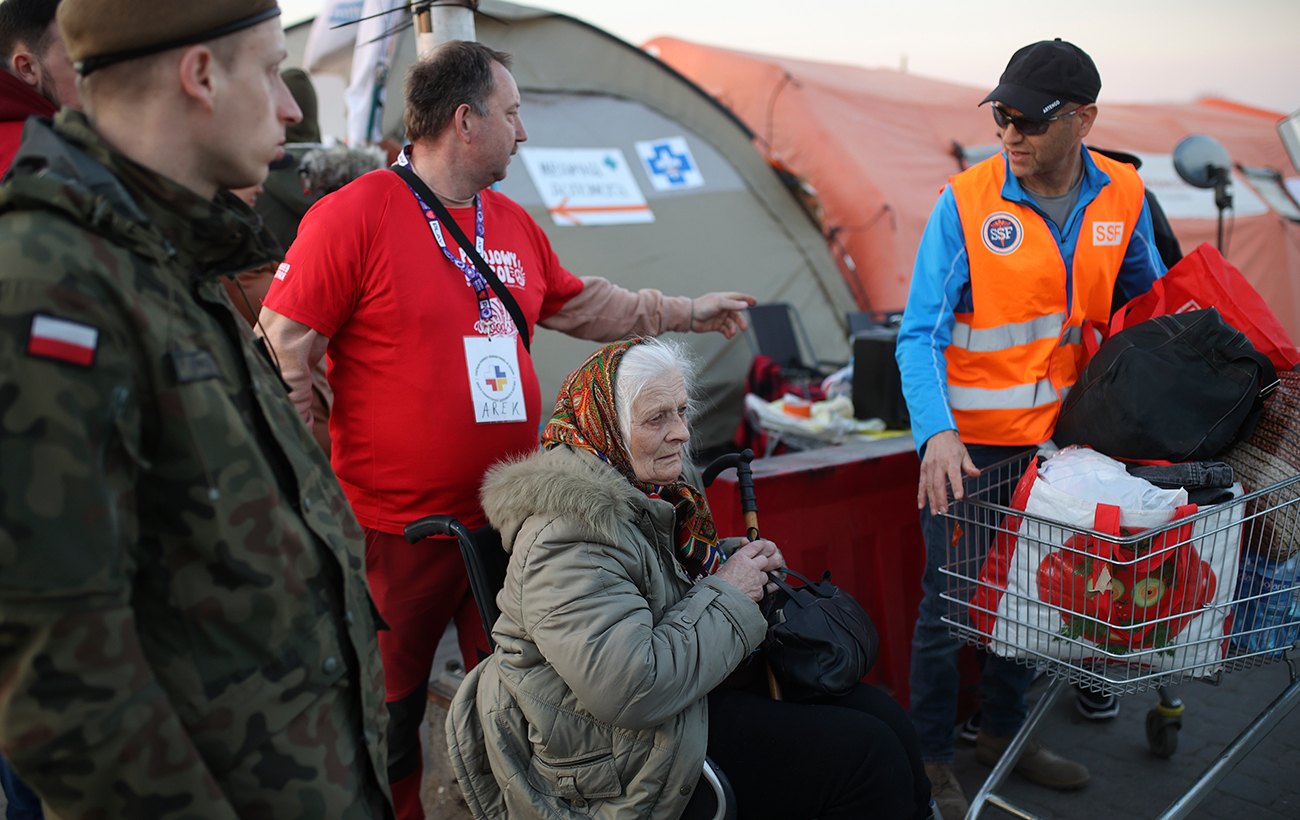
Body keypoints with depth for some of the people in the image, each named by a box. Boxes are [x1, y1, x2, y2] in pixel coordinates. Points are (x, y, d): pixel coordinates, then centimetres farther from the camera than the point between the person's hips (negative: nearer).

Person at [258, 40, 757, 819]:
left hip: (507, 519, 6)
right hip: (398, 531, -6)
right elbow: (285, 352, -14)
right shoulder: (353, 215, -14)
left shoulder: (515, 224, 8)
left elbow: (583, 305, 22)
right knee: (387, 718, 12)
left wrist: (681, 312, 23)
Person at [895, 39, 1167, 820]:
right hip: (970, 442, -5)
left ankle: (1005, 730, 40)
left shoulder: (1122, 197, -2)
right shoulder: (966, 202, -16)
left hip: (1060, 433, 5)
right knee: (951, 601, 4)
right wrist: (937, 434, -32)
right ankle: (932, 756, 24)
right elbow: (920, 334, -19)